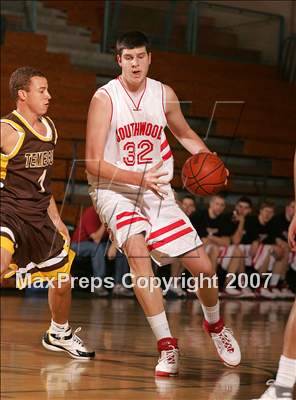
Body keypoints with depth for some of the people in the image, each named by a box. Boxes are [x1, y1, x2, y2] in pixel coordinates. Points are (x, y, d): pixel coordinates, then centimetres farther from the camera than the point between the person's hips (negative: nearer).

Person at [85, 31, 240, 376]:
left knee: (203, 267, 1)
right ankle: (167, 346, -25)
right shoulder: (104, 98, -15)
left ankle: (215, 325, 35)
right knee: (137, 250, -32)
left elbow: (184, 134, 17)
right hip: (114, 189, -4)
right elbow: (93, 164, -18)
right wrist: (139, 178, -31)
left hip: (157, 192, 4)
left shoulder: (164, 95, -2)